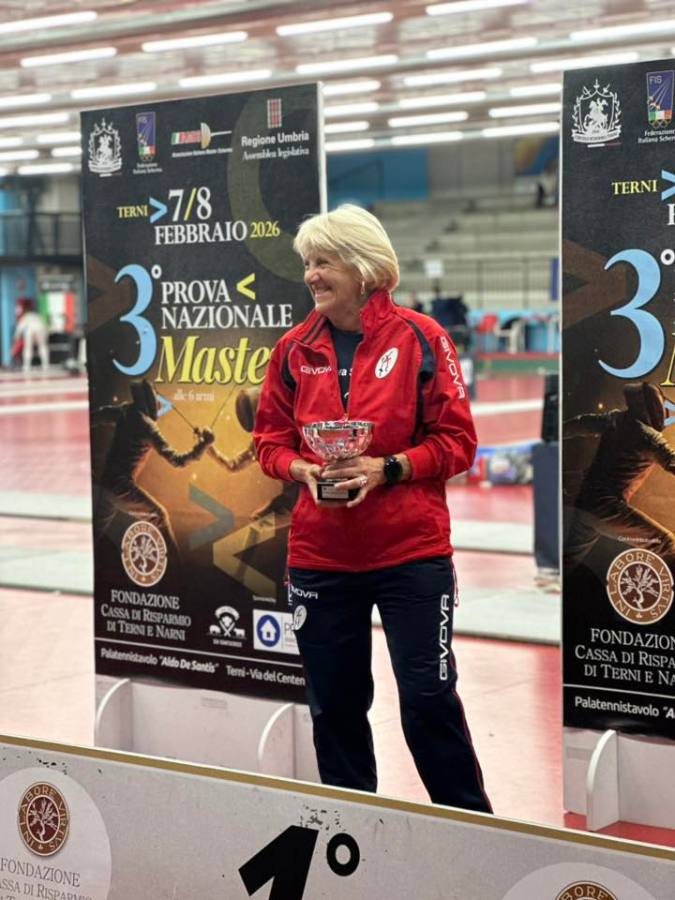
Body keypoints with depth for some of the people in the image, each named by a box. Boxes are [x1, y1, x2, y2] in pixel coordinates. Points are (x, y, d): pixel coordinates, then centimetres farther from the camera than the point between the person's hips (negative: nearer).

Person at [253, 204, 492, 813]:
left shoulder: (418, 338, -5)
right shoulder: (296, 349, 5)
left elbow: (457, 441, -4)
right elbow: (271, 439, 12)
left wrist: (387, 469, -17)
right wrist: (301, 469, -9)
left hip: (411, 551, -4)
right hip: (320, 553, 4)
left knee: (429, 698, -2)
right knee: (334, 702, 10)